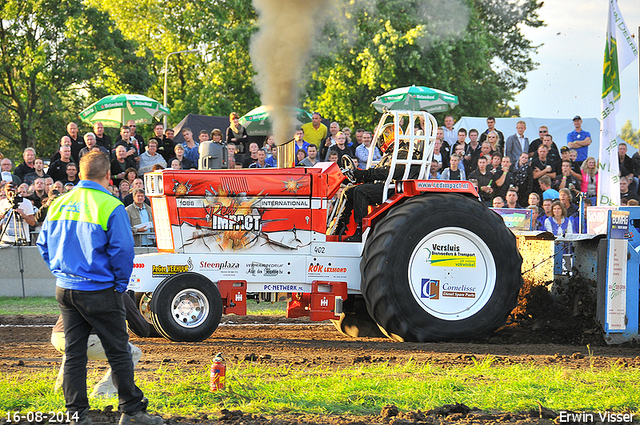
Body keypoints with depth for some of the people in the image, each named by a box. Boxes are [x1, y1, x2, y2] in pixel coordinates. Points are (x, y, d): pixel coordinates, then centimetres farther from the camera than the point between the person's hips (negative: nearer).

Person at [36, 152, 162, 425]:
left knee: (73, 354, 11)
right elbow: (122, 250, -15)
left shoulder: (59, 204, 5)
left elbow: (44, 245, 11)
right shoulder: (111, 207, -13)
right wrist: (121, 285, -2)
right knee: (119, 353, 4)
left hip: (65, 290, 5)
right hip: (99, 292, -5)